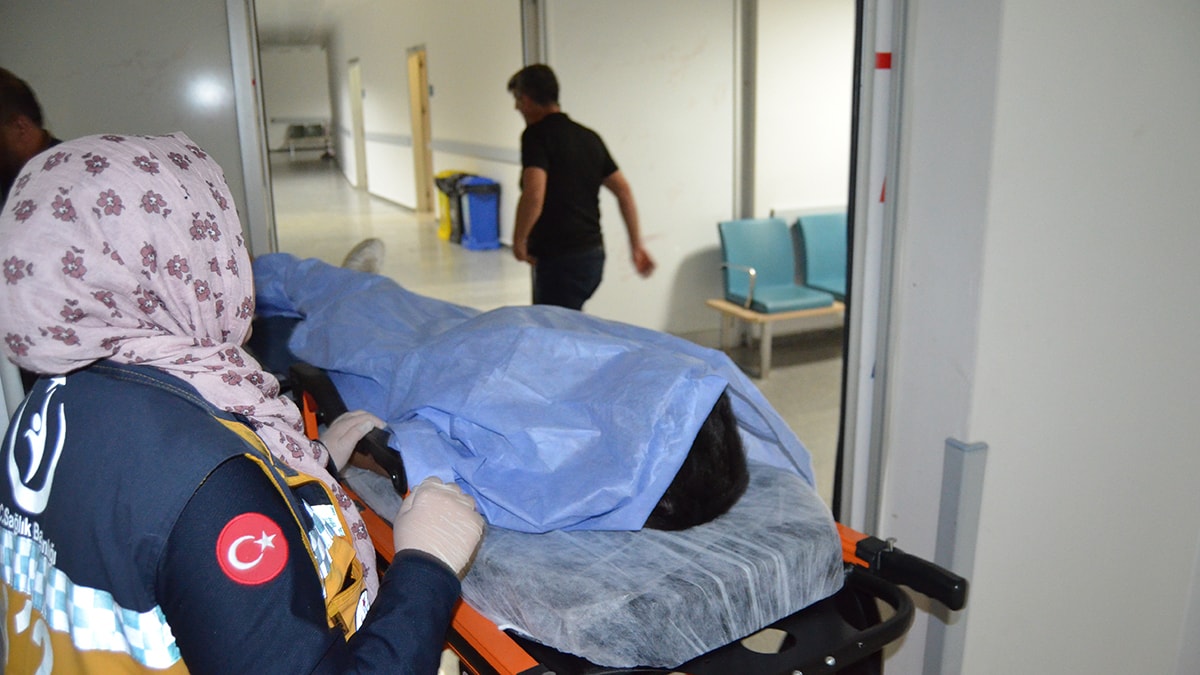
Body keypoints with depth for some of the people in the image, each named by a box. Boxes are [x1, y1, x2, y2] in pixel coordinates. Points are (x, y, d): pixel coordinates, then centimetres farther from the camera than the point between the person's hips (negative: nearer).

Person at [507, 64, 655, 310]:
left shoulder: (536, 135, -10)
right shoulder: (588, 136, 13)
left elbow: (534, 195, -24)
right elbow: (624, 190, 12)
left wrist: (518, 241, -9)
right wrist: (637, 246, 16)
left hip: (560, 260, -8)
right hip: (594, 255, 8)